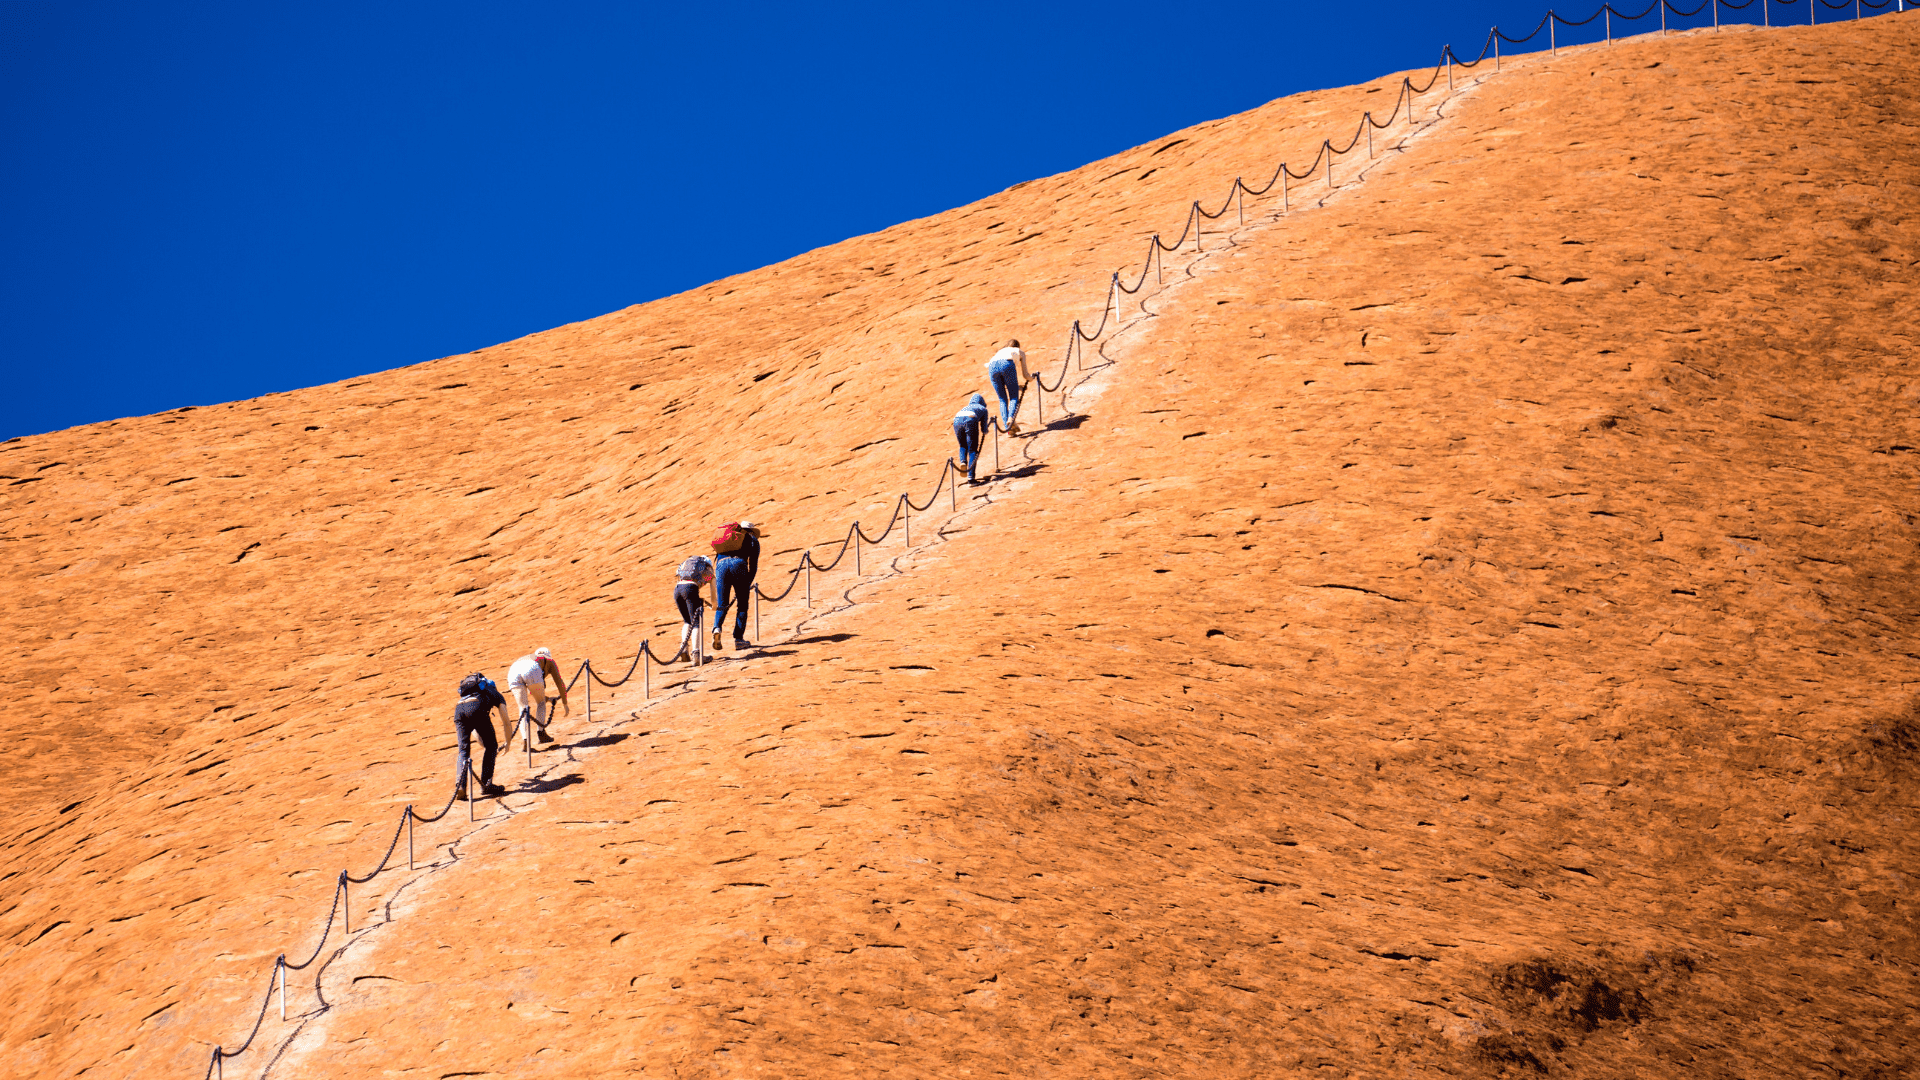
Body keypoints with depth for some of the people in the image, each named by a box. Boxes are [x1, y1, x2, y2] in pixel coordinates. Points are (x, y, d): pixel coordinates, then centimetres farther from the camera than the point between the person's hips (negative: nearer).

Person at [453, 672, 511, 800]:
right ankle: (486, 784, 7)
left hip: (459, 709, 4)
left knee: (463, 750, 11)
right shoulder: (497, 695, 33)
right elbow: (507, 724, 31)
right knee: (492, 746, 13)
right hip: (477, 709, -4)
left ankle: (459, 785, -8)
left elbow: (472, 728, 48)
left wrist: (482, 744, 56)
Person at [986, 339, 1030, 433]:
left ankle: (1007, 427, 1)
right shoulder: (1020, 352, 35)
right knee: (1014, 398, 6)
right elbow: (1025, 375, 32)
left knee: (1003, 400, 14)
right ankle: (1011, 418, -23)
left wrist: (1016, 386, 45)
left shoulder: (1000, 351, 43)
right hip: (1007, 365, -3)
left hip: (992, 366, 3)